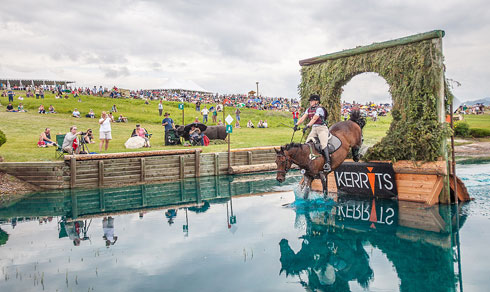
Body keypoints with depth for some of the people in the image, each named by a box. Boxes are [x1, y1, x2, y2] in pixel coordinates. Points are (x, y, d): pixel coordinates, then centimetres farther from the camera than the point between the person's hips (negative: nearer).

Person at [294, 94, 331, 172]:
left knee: (323, 144, -22)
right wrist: (296, 125, -11)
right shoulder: (309, 109, 12)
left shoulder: (319, 109, -11)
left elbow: (314, 119, -24)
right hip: (314, 129, 8)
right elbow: (303, 118, 4)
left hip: (322, 128, -7)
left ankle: (327, 163, -27)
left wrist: (307, 126, -35)